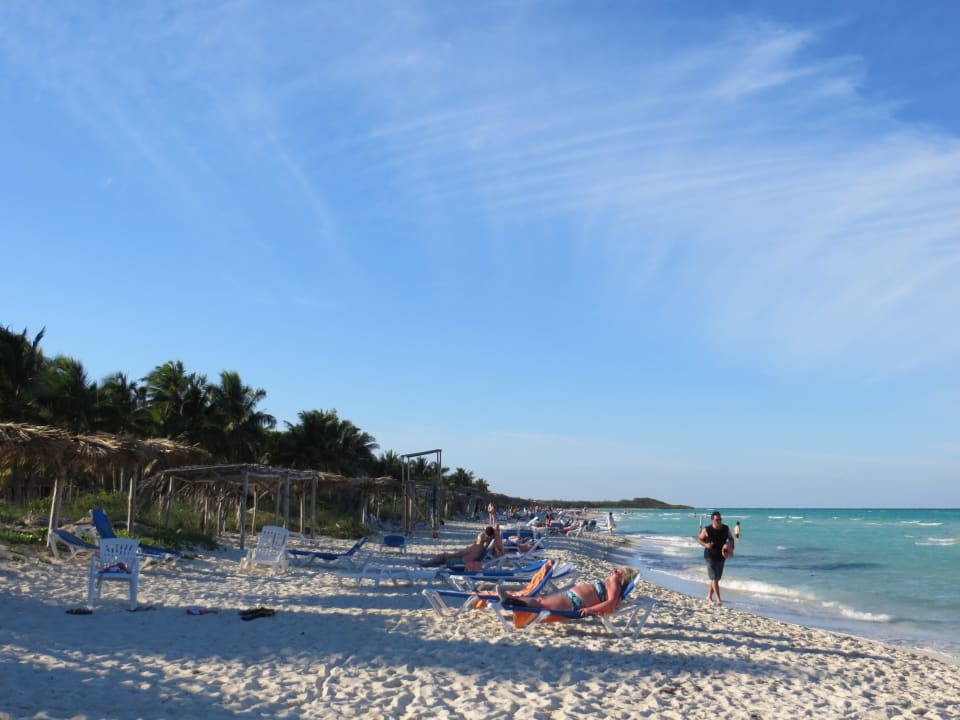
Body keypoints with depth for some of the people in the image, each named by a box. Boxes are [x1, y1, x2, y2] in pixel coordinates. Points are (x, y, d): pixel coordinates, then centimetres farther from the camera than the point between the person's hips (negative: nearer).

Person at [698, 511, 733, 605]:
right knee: (714, 578, -12)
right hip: (710, 557, -5)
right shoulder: (707, 530, -12)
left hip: (721, 557, 5)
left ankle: (709, 596, 32)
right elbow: (699, 539, -2)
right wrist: (705, 544, -21)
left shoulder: (725, 529, -2)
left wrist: (731, 544, -9)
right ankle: (718, 599, -13)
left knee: (717, 578, 15)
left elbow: (730, 538, 12)